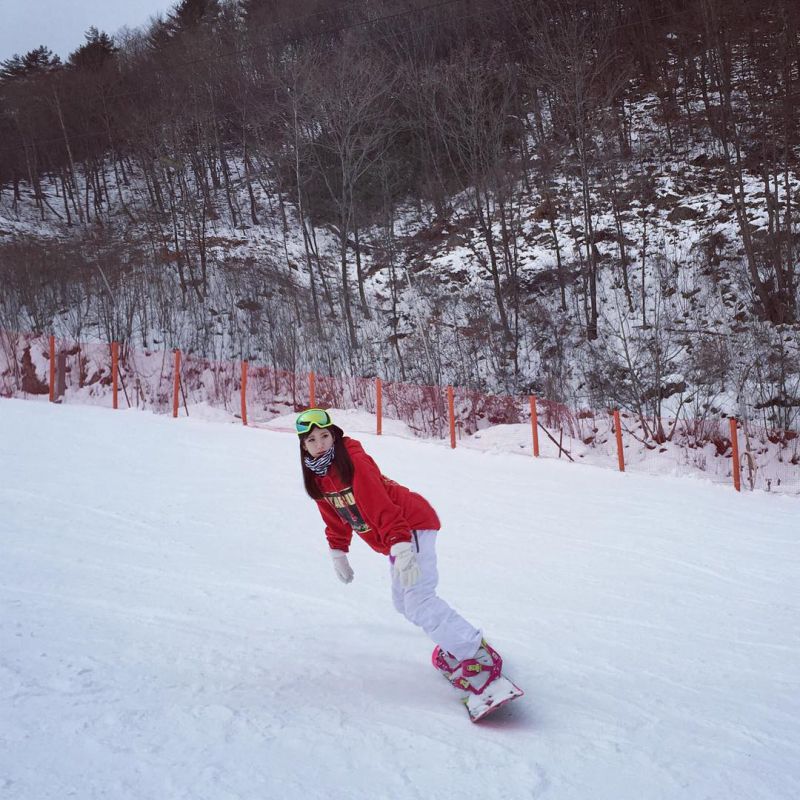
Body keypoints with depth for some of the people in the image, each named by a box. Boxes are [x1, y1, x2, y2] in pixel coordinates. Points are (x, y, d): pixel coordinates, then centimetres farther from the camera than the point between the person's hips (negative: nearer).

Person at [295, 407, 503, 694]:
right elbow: (335, 517, 17)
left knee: (417, 600, -19)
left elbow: (381, 506, -30)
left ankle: (478, 655, -14)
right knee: (403, 601, 16)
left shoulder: (354, 461, -22)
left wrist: (400, 547, -37)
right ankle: (458, 641, 25)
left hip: (413, 523, -10)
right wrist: (338, 551, 15)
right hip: (395, 538, 10)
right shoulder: (317, 475, 3)